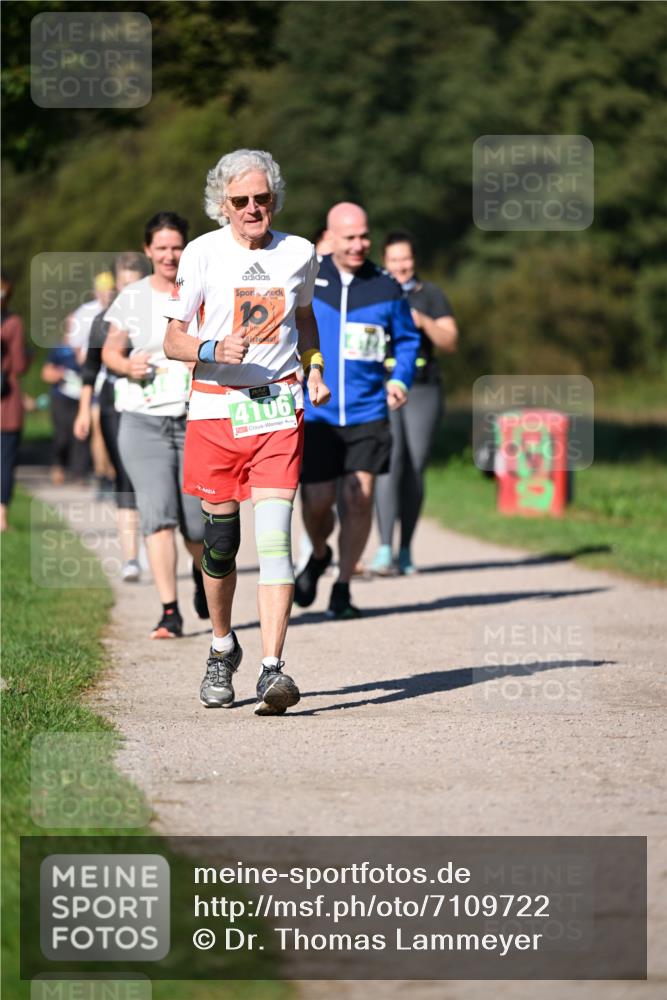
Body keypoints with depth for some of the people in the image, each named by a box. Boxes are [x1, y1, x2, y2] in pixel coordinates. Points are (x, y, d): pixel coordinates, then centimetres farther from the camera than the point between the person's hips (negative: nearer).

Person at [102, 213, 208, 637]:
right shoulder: (132, 298, 5)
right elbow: (110, 350, 12)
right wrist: (128, 366, -9)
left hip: (198, 422, 0)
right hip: (144, 423, 0)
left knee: (198, 523, 1)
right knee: (158, 515, -12)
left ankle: (203, 574, 35)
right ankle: (170, 612, -9)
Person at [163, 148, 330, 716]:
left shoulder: (298, 254, 7)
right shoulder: (203, 254, 0)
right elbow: (173, 338, 1)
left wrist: (314, 368, 10)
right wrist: (213, 349, -19)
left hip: (279, 408, 0)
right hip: (215, 408, 0)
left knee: (274, 535, -13)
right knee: (221, 538, 6)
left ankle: (272, 669, -19)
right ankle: (223, 647, 32)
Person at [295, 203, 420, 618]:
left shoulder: (386, 288, 3)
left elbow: (407, 339, 16)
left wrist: (401, 379, 0)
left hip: (367, 411, 1)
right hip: (314, 412, 0)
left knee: (359, 497, -9)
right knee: (318, 501, -1)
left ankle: (343, 589, 5)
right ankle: (319, 556, 33)